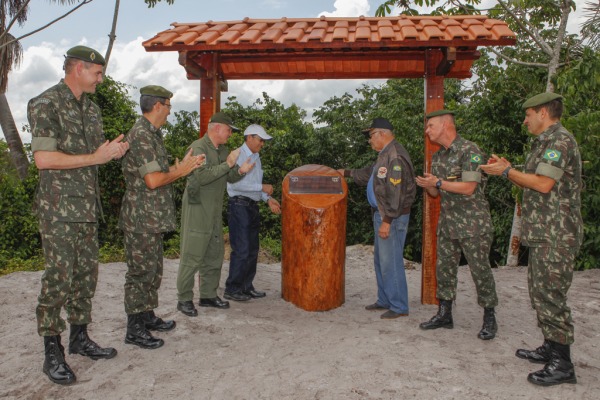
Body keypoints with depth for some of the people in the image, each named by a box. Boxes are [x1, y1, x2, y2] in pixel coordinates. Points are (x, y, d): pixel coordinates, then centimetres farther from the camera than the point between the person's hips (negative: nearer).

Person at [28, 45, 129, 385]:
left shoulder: (92, 108, 15)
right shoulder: (45, 104, -9)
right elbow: (43, 159, -17)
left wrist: (113, 150, 1)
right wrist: (94, 157, -16)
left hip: (88, 206, 8)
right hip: (59, 207, -8)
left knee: (87, 274, 12)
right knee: (59, 277, -4)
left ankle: (80, 338, 25)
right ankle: (53, 352, 8)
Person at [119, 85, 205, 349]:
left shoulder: (153, 134, 16)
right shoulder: (140, 135, -16)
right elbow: (153, 180, -23)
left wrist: (182, 168, 6)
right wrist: (180, 171, -9)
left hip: (153, 219, 10)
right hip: (141, 218, -10)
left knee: (153, 270, 17)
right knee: (140, 272, -2)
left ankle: (148, 317, 30)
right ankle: (134, 330, 9)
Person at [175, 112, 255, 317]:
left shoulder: (223, 151, 13)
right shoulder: (198, 147, -13)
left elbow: (230, 178, 15)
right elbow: (202, 177, -25)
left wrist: (240, 171, -6)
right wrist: (228, 164, -22)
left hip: (215, 212, 9)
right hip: (197, 210, -8)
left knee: (214, 255, 13)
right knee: (192, 256, -4)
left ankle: (208, 295, 24)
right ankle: (184, 299, 7)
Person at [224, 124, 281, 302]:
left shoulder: (256, 158, 17)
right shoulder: (238, 156, -11)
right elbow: (235, 184, -22)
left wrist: (268, 199, 7)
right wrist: (262, 187, -20)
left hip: (253, 206, 9)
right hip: (240, 206, -9)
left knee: (252, 250, 12)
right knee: (241, 250, -7)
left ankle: (246, 287, 22)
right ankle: (232, 289, 3)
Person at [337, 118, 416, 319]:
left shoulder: (395, 156, -19)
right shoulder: (386, 154, 15)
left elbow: (395, 192, -24)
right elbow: (370, 173, 32)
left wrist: (387, 221, -24)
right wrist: (348, 173, 39)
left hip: (392, 217, -11)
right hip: (382, 214, 11)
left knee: (391, 261, -4)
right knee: (381, 260, 17)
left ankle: (399, 307, 7)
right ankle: (384, 300, 28)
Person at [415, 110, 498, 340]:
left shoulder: (469, 151, -12)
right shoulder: (437, 157, 12)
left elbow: (469, 188, -20)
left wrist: (438, 183, -15)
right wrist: (427, 186, -7)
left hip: (473, 223, -7)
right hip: (447, 223, 8)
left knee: (480, 270, 1)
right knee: (444, 268, 10)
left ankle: (489, 320, 15)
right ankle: (444, 315, 21)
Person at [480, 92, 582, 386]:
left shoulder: (559, 140, -13)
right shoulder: (545, 143, 18)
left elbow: (544, 185, -22)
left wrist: (507, 171, -12)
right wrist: (507, 169, 12)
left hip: (555, 236, -11)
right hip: (543, 233, 11)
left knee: (550, 297, -6)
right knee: (540, 294, 16)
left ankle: (562, 364, 3)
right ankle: (550, 348, 27)